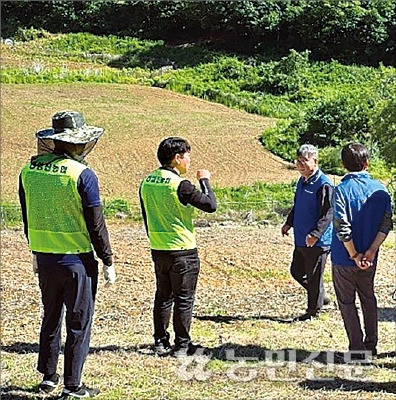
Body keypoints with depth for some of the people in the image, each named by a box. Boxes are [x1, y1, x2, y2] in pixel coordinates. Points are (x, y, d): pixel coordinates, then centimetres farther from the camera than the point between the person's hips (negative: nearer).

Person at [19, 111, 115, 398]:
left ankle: (48, 377, 30)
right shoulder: (82, 174, -15)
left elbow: (28, 217, 11)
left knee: (51, 318, 21)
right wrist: (108, 262, -3)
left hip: (45, 259, 5)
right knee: (79, 323, 6)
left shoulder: (29, 171, 1)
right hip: (78, 261, -5)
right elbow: (96, 224, -12)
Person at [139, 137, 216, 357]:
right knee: (184, 299, 4)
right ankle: (182, 346, 9)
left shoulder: (146, 182, 4)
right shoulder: (180, 185, -19)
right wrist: (205, 180, -2)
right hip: (183, 251, -7)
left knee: (163, 297, 15)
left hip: (158, 250, 7)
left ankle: (161, 342, 19)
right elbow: (211, 205, -16)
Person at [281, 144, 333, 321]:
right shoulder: (302, 181, 11)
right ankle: (322, 297, 33)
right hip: (301, 240, 9)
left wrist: (315, 234, -29)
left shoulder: (323, 185, -18)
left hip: (318, 242, -9)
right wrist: (289, 223, 16)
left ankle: (313, 310, 17)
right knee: (296, 271, 17)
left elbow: (328, 214, -22)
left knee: (314, 277, 2)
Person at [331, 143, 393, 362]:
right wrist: (371, 251, -9)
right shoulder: (380, 190, -1)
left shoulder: (340, 190, -15)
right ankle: (371, 345, 26)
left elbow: (343, 229, -21)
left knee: (347, 302, 7)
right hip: (369, 258, 4)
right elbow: (386, 224, -6)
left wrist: (354, 255, -12)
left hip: (344, 259, -4)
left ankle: (357, 349, 7)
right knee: (368, 298, 21)